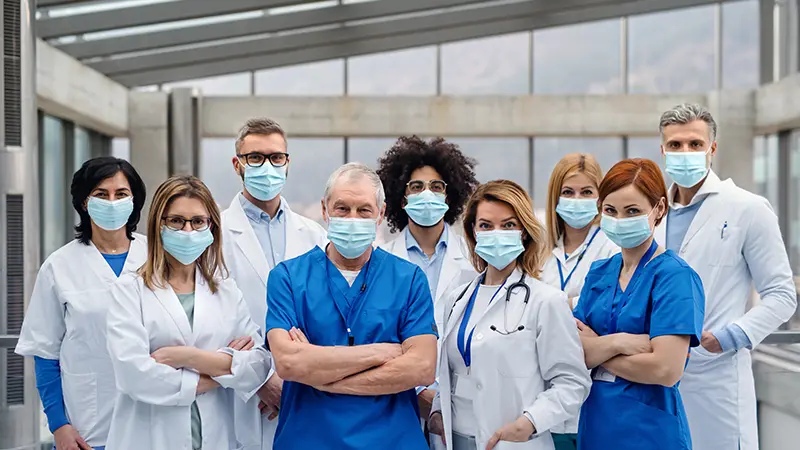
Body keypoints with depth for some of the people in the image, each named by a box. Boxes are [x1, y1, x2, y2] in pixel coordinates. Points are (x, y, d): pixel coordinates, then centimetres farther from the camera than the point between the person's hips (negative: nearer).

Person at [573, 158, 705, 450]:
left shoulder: (674, 276, -12)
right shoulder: (598, 273, 6)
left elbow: (666, 370, -21)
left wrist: (595, 349, -8)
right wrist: (617, 342, -20)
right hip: (595, 426, 6)